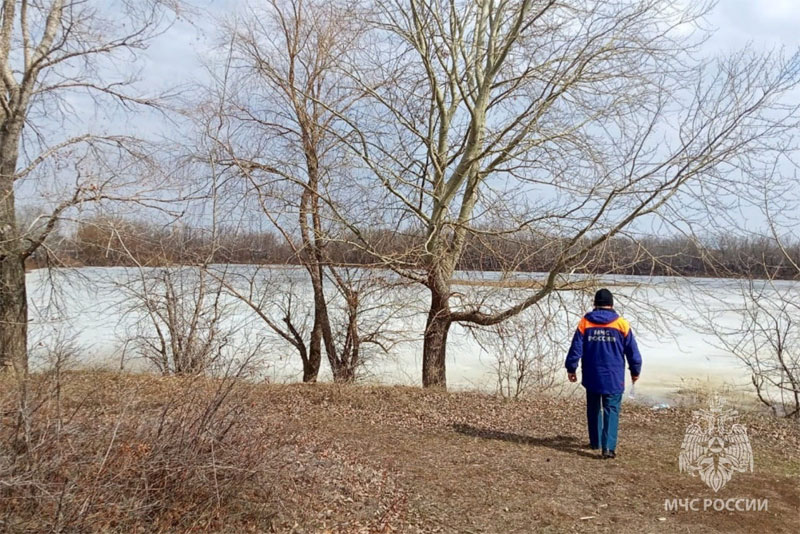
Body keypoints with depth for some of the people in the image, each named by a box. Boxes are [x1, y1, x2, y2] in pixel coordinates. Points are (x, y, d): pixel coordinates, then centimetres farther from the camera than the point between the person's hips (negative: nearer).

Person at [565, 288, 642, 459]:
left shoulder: (585, 323, -2)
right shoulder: (621, 324, -3)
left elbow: (576, 348, -1)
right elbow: (632, 351, 3)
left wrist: (571, 368, 8)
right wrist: (635, 371, 16)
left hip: (591, 377, 2)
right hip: (613, 378, -2)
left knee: (593, 409, 16)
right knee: (611, 411, 1)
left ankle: (595, 442, 27)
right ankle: (609, 447, -8)